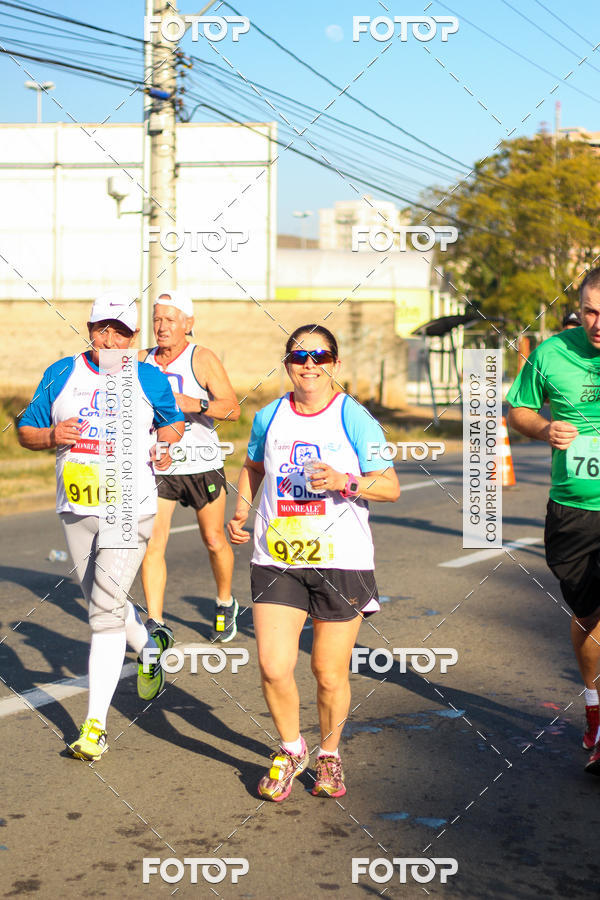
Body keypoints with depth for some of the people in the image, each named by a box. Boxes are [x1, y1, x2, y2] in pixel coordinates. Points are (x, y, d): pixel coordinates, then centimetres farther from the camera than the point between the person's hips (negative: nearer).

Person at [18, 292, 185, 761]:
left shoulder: (150, 379, 2)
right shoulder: (61, 374, 5)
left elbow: (174, 420, 19)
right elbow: (25, 431, 8)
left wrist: (165, 444, -3)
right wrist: (51, 436, -13)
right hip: (77, 510, 4)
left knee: (106, 608, -13)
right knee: (101, 602, 17)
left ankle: (96, 725, -10)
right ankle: (150, 646, 49)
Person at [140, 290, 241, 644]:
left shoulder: (203, 359, -7)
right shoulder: (144, 360, 6)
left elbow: (233, 408, -13)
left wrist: (195, 404, -28)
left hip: (202, 465, -3)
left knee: (214, 540, 10)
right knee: (152, 542, -9)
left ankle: (226, 604, 34)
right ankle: (156, 623, -4)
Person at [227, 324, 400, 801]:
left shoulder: (355, 418, -3)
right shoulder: (269, 418, 7)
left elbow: (391, 486, -4)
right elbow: (253, 466, 27)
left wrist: (345, 482, -20)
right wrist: (241, 512, 13)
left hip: (342, 561, -2)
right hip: (276, 560, 2)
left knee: (330, 674, 5)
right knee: (273, 667, -7)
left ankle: (330, 753, 32)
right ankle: (291, 749, 20)